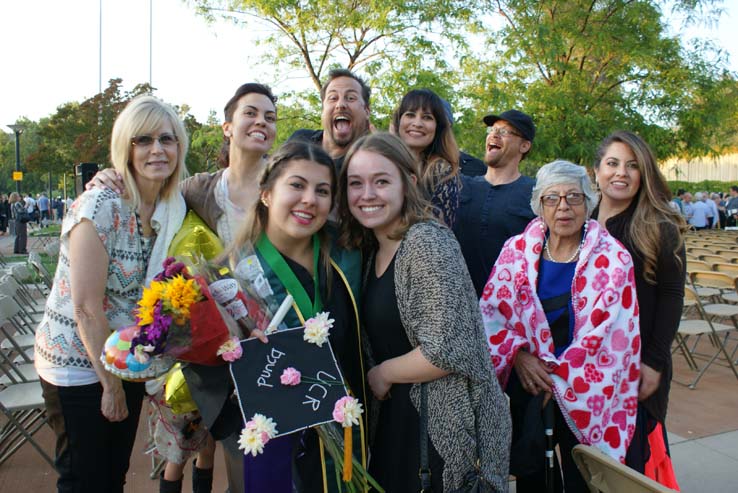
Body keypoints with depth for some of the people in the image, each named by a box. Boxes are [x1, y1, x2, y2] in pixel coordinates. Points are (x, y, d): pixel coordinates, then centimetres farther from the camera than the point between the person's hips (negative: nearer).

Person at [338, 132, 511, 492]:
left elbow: (446, 351, -26)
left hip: (448, 425, -7)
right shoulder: (373, 251, 6)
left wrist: (382, 374, -12)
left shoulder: (427, 241, -19)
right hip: (396, 416, 8)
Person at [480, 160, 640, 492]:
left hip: (583, 392, -1)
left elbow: (606, 332, -11)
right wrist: (518, 355, -15)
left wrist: (559, 377, -14)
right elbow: (491, 311, -2)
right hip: (526, 384, 2)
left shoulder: (612, 259, -6)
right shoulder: (517, 250, -1)